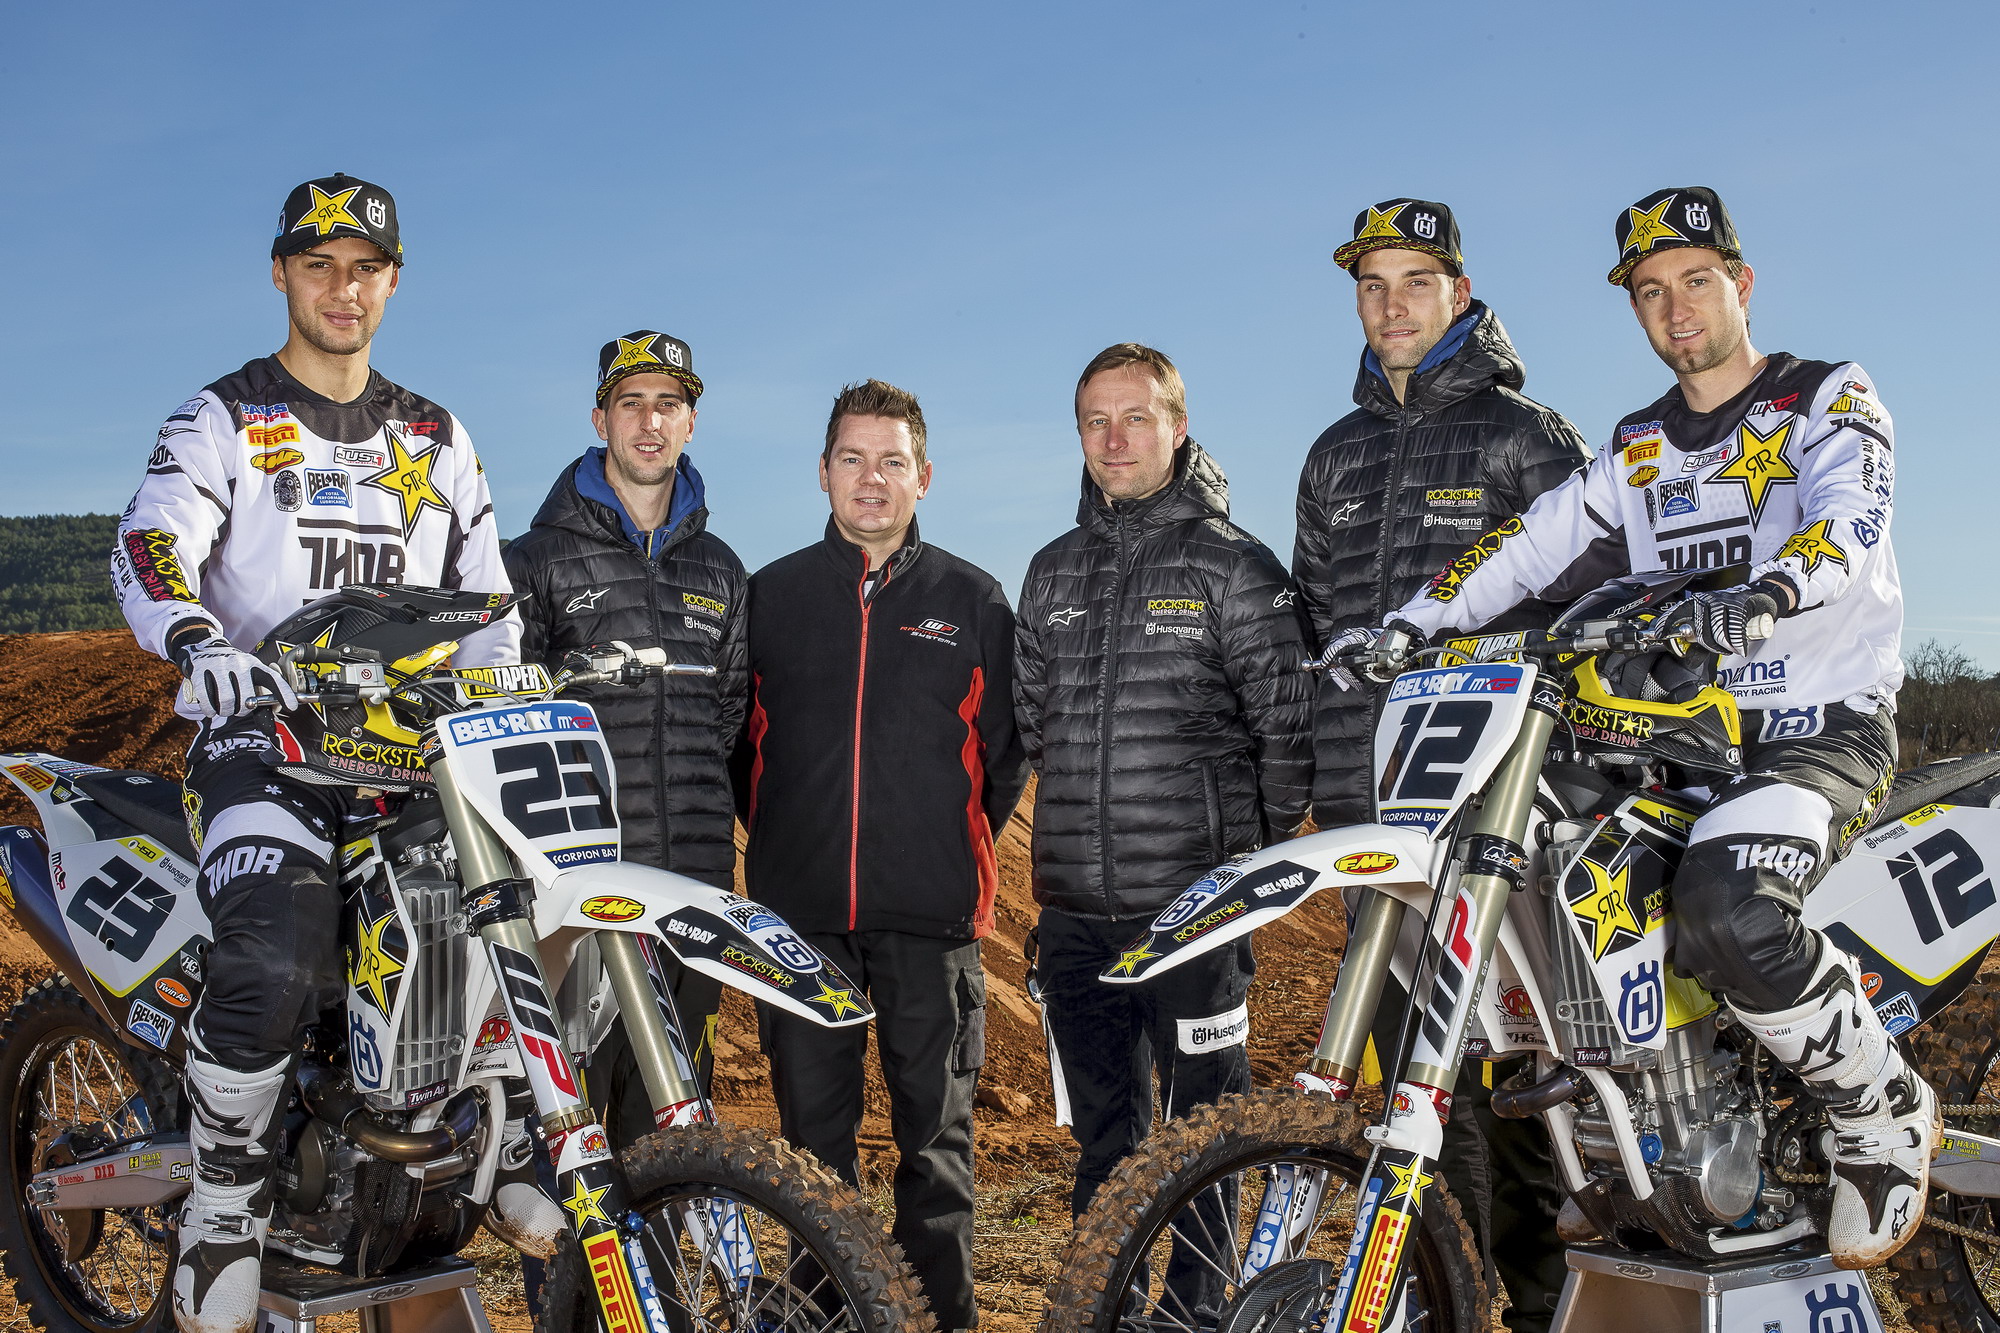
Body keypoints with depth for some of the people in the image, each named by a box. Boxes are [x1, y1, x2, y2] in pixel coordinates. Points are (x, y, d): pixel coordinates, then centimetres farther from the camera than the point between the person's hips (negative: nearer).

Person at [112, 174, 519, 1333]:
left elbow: (485, 586, 21)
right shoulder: (223, 420, 7)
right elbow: (152, 544, -9)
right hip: (265, 727, -4)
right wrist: (196, 639, -31)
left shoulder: (438, 437, 20)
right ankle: (228, 1199, -9)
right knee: (274, 964, -28)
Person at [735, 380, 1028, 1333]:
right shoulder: (770, 594, 9)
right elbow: (740, 742, 16)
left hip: (932, 914, -1)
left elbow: (1003, 750, 12)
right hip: (799, 909, 1)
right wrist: (783, 837, 11)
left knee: (936, 1133, 5)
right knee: (813, 1131, 8)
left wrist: (955, 845, 8)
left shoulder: (972, 600, 7)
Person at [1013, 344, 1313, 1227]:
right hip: (1073, 914, 5)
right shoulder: (1053, 571, 12)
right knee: (1102, 1142, 15)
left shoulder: (1236, 567, -3)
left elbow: (1288, 730, -3)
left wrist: (1260, 861, 2)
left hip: (1196, 911, -5)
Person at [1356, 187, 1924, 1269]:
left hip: (1823, 730, -6)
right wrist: (1406, 622, -13)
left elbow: (1847, 521, -20)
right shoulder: (1638, 448, 18)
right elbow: (1534, 543, 3)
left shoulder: (1832, 400, 2)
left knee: (1725, 909, -33)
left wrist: (1762, 597, -42)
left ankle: (1883, 1117, -7)